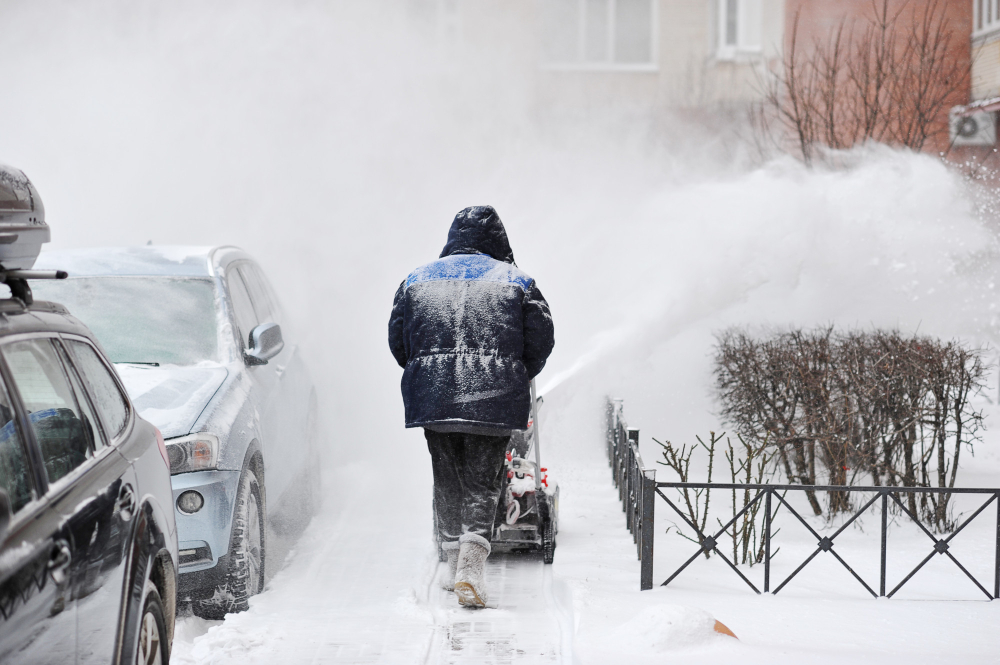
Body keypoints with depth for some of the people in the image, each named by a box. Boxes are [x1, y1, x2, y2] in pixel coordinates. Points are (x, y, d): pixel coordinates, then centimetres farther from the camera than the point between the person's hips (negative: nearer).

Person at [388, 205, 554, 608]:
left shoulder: (417, 279, 14)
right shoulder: (516, 281, 8)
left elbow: (397, 340, 14)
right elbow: (541, 340, 7)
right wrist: (516, 379, 22)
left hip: (432, 397, 2)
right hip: (494, 398, -2)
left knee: (447, 480, 15)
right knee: (482, 481, 0)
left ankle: (456, 567, 21)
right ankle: (471, 563, -18)